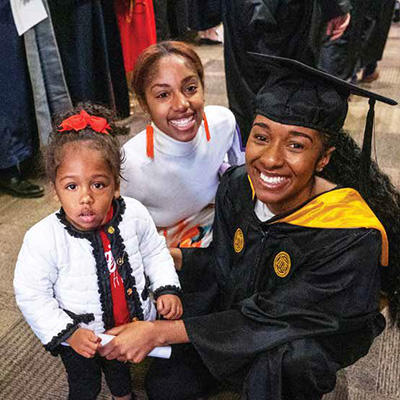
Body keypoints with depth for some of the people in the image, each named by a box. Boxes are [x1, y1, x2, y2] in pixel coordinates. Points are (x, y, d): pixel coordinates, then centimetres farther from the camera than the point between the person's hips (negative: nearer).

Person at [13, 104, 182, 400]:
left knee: (121, 371, 34)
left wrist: (167, 289, -13)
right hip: (79, 341, -3)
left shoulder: (134, 215, -22)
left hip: (133, 324, 3)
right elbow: (31, 295, -19)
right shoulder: (43, 239, -30)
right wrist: (68, 333, -22)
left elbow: (154, 252, -3)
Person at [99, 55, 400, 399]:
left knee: (277, 361, -34)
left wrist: (160, 332, -29)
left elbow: (272, 320, -30)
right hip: (246, 310, 4)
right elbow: (223, 266, -2)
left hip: (321, 335, -4)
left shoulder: (352, 241, -34)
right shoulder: (238, 186, -17)